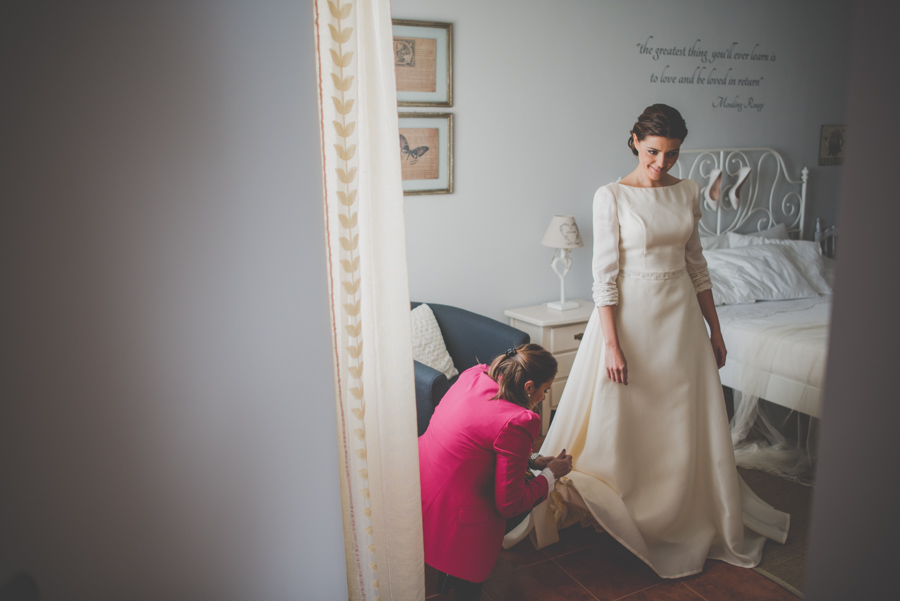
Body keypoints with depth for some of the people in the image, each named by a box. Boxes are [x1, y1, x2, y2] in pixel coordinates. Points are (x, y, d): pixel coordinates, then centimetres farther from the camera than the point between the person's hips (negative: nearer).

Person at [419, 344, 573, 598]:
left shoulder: (474, 375, -2)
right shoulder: (516, 422, -25)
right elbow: (509, 505, -16)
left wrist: (532, 459, 14)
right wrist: (551, 474, 0)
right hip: (448, 520, -8)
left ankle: (450, 572, 25)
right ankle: (459, 576, 20)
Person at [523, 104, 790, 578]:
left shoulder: (687, 192, 6)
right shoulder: (611, 196, -9)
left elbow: (696, 264, 12)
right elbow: (604, 274, -12)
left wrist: (715, 330, 12)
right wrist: (612, 343, -17)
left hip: (680, 313, 5)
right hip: (630, 313, -5)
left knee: (685, 423, 13)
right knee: (622, 424, 4)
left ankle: (686, 518, 33)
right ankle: (620, 514, 25)